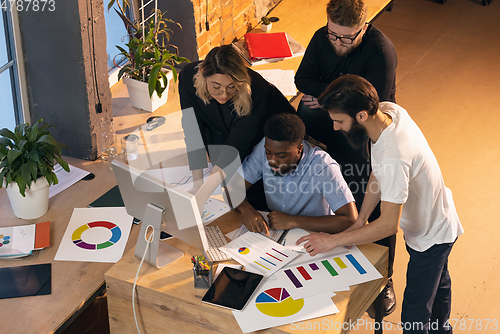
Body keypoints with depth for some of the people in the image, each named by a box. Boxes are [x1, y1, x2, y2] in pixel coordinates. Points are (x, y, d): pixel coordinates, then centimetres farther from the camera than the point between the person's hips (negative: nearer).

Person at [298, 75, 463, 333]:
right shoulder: (389, 110, -17)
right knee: (438, 283, 34)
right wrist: (360, 220, -4)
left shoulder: (394, 157, -43)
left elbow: (388, 225, -38)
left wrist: (333, 241, -30)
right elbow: (379, 173, -3)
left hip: (430, 236, -9)